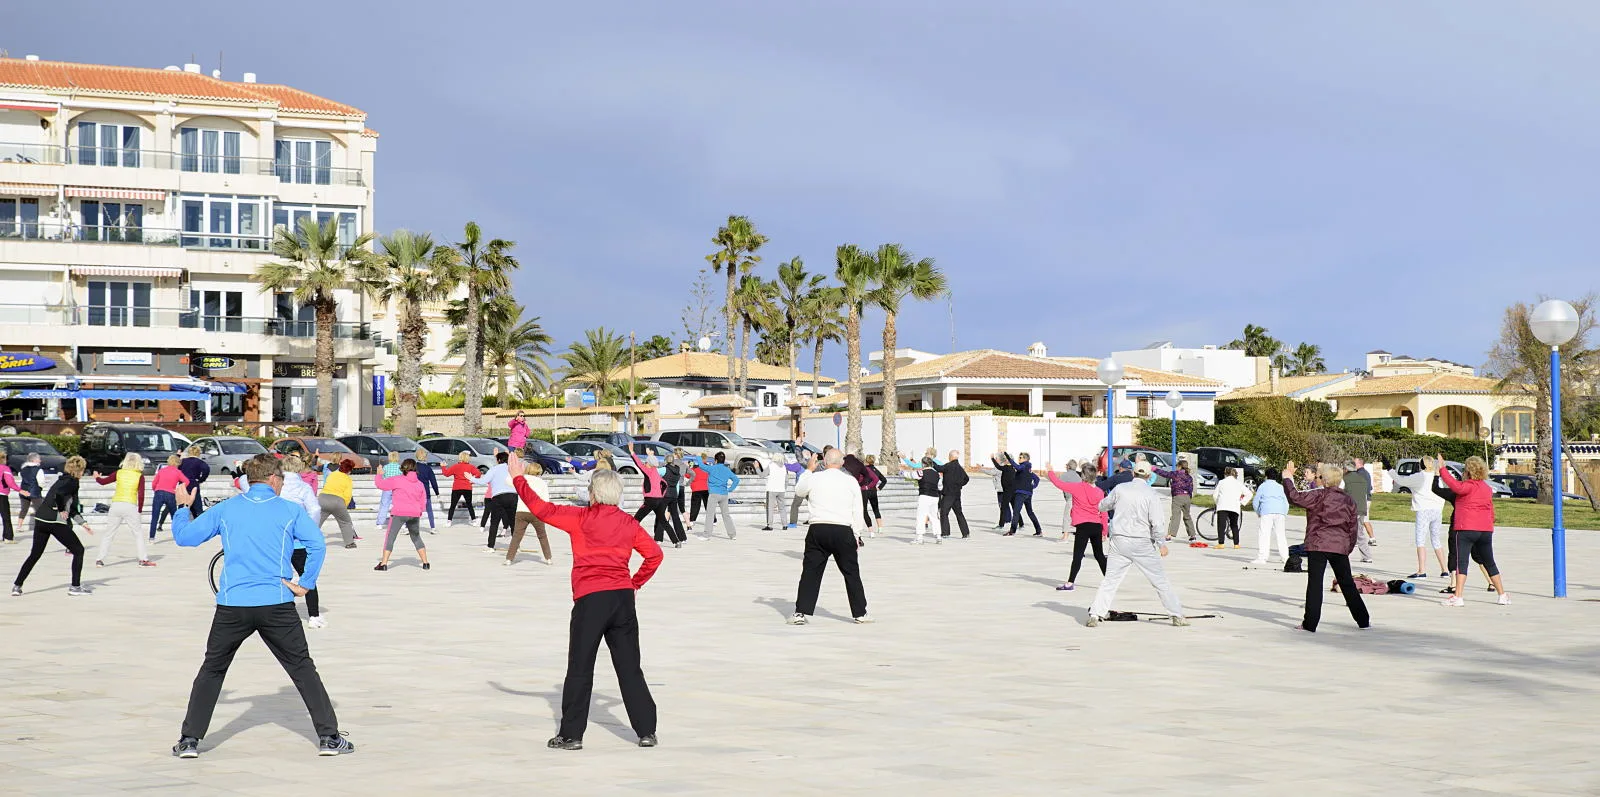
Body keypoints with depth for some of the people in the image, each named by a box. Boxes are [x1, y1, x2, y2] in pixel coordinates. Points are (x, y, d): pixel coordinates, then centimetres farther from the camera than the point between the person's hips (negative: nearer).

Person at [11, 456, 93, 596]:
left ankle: (17, 585, 12)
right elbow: (56, 494, -28)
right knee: (78, 550, 6)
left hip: (40, 520, 8)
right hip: (55, 522, -8)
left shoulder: (63, 480, 20)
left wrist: (82, 523, 24)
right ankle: (75, 586, 6)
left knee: (35, 554, 16)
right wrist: (60, 510, -14)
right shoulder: (72, 482, -7)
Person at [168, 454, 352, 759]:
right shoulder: (291, 510, 2)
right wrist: (306, 585, -3)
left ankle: (190, 739, 12)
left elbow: (184, 536, 10)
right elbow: (317, 545, -10)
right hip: (277, 605, -1)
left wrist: (182, 507, 27)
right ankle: (329, 736, 6)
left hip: (232, 606, 2)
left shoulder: (225, 509, 6)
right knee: (303, 668, 8)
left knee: (212, 670, 17)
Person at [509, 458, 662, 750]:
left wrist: (518, 479, 7)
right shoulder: (629, 523, 9)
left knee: (580, 668, 4)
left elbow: (541, 508, -4)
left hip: (590, 599, -4)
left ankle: (571, 734, 5)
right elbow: (655, 554, 11)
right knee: (629, 668, 10)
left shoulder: (581, 518, -2)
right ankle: (647, 731, 10)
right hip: (623, 597, 4)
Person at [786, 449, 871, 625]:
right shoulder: (851, 481, 2)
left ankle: (801, 612, 1)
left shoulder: (814, 478, 2)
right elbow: (858, 512, 4)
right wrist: (857, 535, 12)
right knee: (851, 573, 10)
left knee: (810, 572, 5)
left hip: (817, 531, 0)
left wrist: (809, 470, 37)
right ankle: (860, 613, 16)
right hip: (843, 531, 0)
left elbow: (799, 490, 24)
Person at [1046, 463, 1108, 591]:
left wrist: (1050, 471, 11)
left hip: (1083, 526, -5)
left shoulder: (1078, 487, -7)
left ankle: (1070, 582, -10)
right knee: (1099, 555, 17)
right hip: (1097, 527, 5)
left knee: (1078, 555, -6)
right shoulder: (1100, 492, 5)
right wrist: (1104, 531, 13)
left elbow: (1059, 483, -5)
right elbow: (1103, 513, 7)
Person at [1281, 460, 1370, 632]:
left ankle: (1310, 623, -3)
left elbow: (1295, 497, -15)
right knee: (1347, 584, 14)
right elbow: (1353, 527, 12)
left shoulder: (1319, 496, -7)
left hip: (1318, 545, -5)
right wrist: (1349, 548, 20)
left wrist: (1287, 478, -2)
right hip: (1340, 546, 5)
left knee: (1314, 584, -1)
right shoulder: (1349, 499, 10)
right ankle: (1363, 620, 19)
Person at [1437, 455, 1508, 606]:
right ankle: (1502, 595, 22)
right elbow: (1491, 512, 21)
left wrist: (1442, 468, -24)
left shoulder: (1469, 486, -8)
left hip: (1466, 529, -7)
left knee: (1461, 562, -7)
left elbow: (1455, 486, -29)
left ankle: (1458, 597, -14)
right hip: (1486, 530, 7)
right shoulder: (1487, 488, 15)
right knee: (1489, 563, 17)